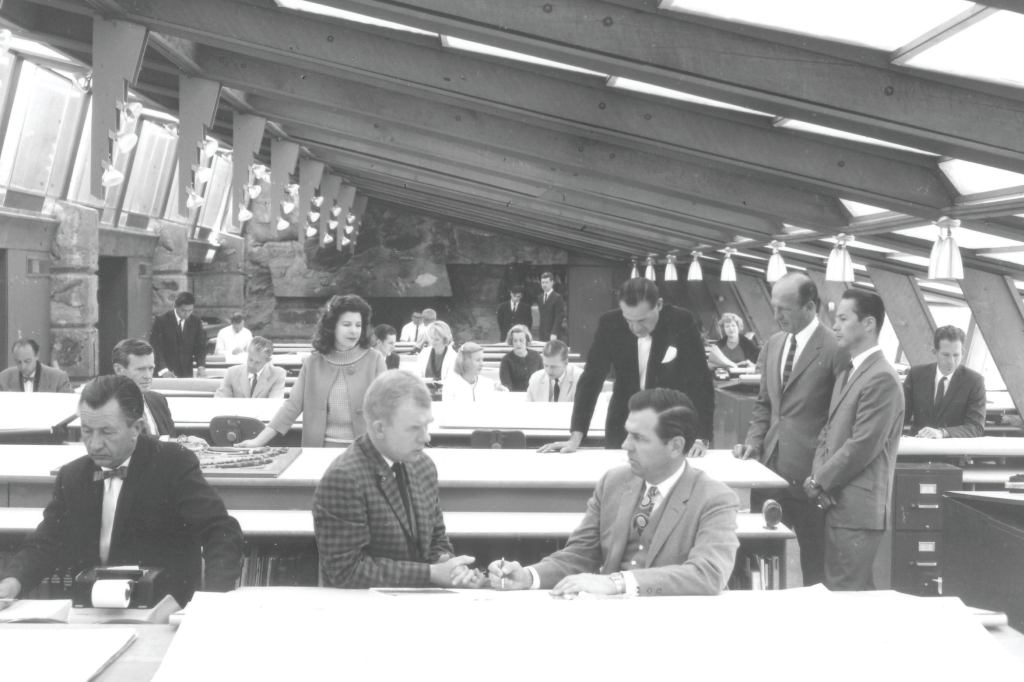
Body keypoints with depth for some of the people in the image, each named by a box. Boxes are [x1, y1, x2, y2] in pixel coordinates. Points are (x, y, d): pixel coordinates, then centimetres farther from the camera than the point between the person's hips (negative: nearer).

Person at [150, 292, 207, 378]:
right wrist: (163, 369, -23)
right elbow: (155, 347, -11)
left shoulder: (196, 322, 6)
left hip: (186, 374, 3)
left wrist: (201, 366, -14)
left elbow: (200, 347, 4)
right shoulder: (161, 321, -5)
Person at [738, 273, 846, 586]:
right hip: (771, 463, 7)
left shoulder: (835, 349, -12)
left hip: (809, 472, -7)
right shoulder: (773, 343, 12)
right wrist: (755, 440, 6)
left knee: (814, 559, 3)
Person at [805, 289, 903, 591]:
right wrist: (817, 478, 0)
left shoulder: (881, 379, -15)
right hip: (836, 502, 9)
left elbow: (862, 447, -19)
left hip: (858, 509, -9)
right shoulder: (847, 374, 17)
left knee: (848, 594, -6)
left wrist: (819, 483, -9)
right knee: (834, 588, 13)